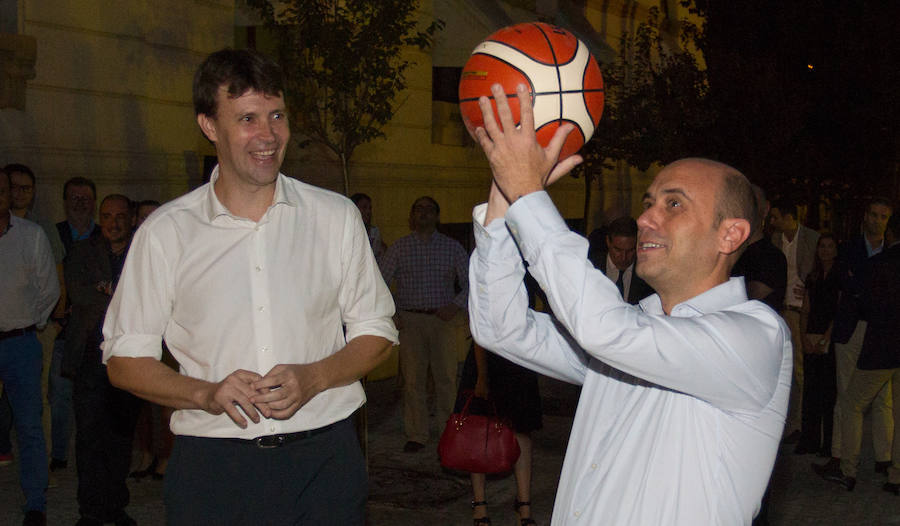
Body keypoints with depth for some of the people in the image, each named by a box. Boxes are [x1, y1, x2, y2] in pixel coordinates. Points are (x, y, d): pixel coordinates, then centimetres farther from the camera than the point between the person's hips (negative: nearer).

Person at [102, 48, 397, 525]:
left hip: (324, 456, 1)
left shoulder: (336, 216, 5)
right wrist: (206, 393, -14)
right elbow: (125, 359, 4)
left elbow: (376, 331, 9)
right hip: (211, 464, -1)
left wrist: (314, 377, -10)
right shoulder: (165, 232, 2)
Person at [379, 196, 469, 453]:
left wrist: (456, 306, -8)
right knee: (413, 379, 0)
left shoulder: (452, 247, 9)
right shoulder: (400, 247, 8)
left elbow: (469, 282, 7)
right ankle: (416, 435, 8)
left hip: (442, 319, 0)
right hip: (409, 320, 0)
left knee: (446, 378, 0)